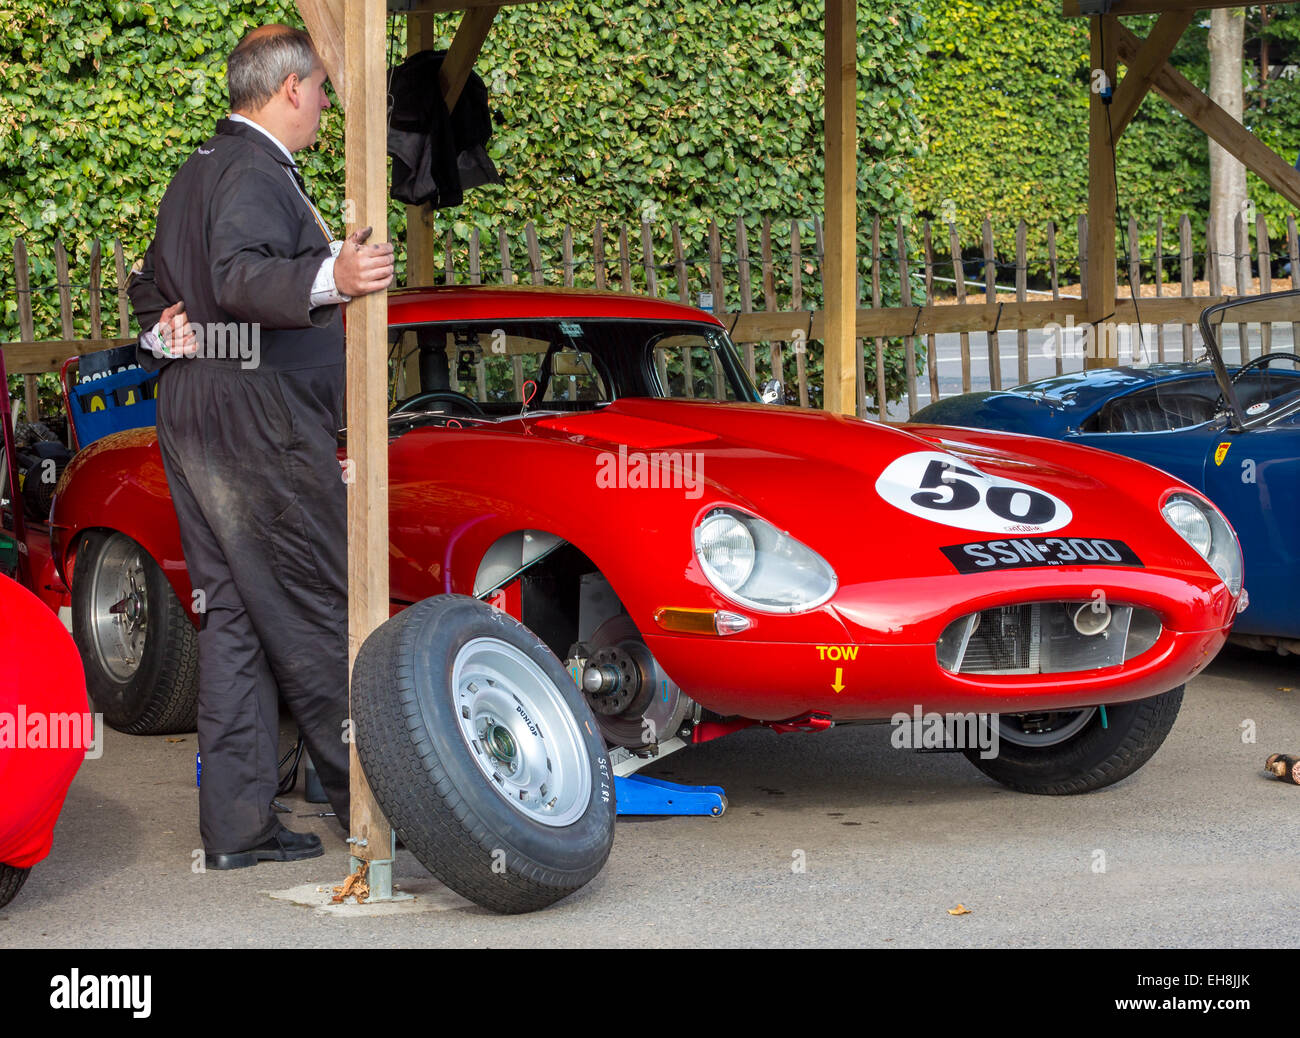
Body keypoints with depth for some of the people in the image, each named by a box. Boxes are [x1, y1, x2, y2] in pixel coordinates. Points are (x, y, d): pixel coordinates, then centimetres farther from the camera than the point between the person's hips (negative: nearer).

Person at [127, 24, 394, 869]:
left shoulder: (196, 173, 19)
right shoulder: (256, 172, -12)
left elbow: (151, 287, 27)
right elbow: (241, 276, -31)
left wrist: (167, 340, 10)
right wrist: (330, 279, -46)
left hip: (191, 415, 10)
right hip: (257, 418, -10)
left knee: (233, 613, 8)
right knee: (313, 610, -2)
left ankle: (238, 825, 7)